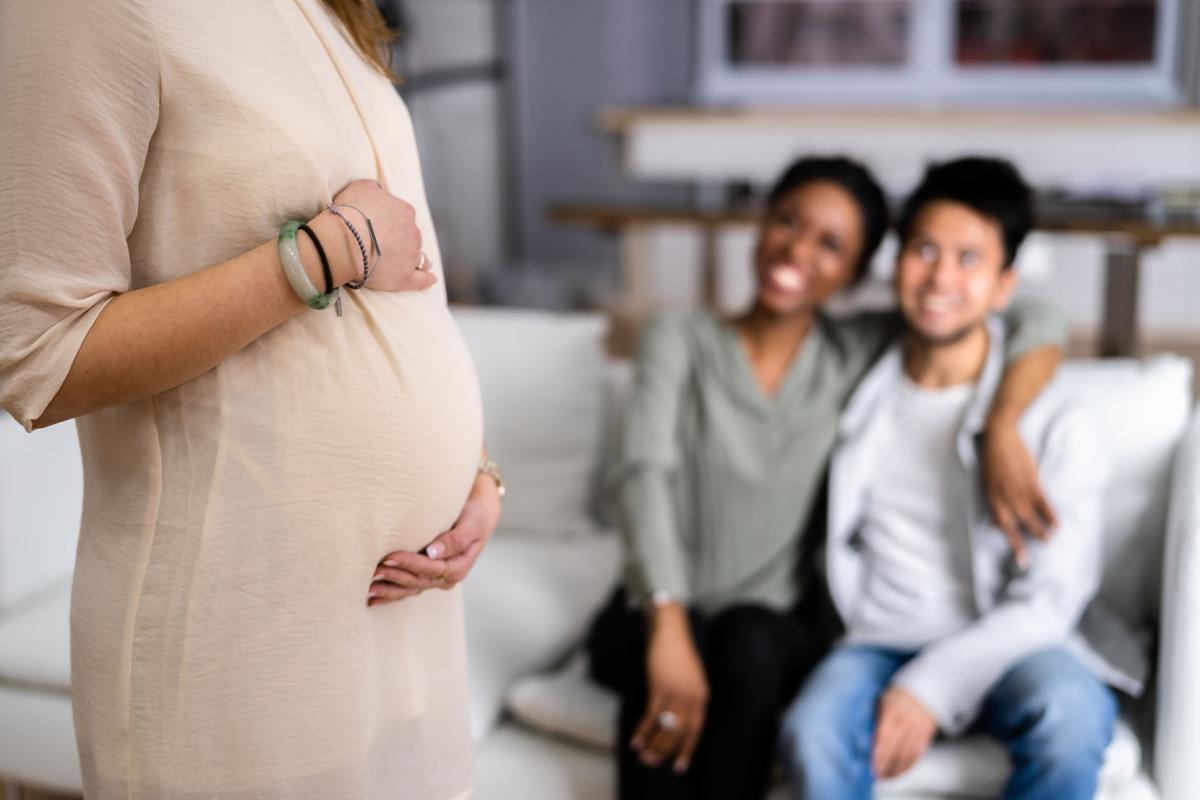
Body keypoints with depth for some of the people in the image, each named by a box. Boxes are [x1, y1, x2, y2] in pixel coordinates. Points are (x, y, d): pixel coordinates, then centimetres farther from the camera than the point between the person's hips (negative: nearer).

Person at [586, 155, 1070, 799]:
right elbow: (645, 472, -18)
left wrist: (1000, 432, -21)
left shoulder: (858, 353, 3)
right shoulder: (680, 342, -1)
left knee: (750, 644, -34)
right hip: (658, 613, -1)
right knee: (664, 682, -34)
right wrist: (668, 627, -34)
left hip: (776, 626, 1)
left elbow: (1037, 327, 0)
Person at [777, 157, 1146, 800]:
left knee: (1069, 717, -35)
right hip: (881, 641, 2)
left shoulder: (1055, 425, -3)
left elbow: (1048, 601, -7)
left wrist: (932, 686, -19)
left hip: (1008, 647, -1)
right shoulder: (859, 395, 7)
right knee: (813, 730, -31)